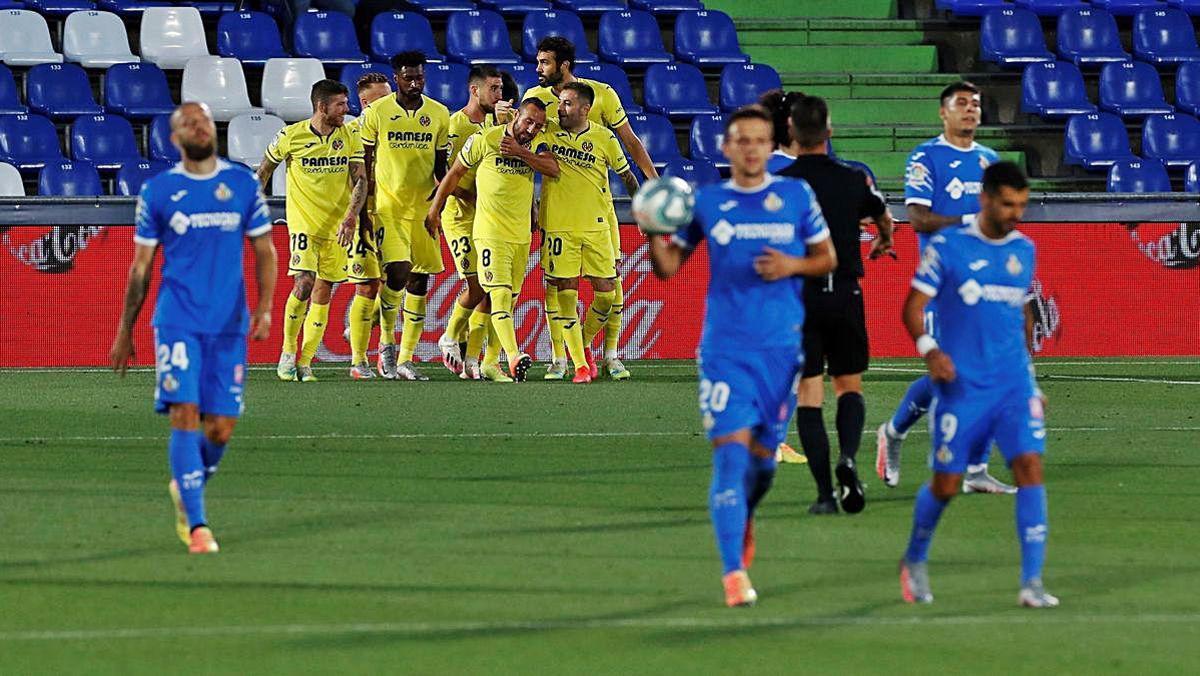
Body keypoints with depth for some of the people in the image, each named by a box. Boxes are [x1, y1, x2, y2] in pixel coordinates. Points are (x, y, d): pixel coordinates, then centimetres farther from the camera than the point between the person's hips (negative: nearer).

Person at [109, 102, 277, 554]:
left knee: (221, 428, 2)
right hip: (177, 323, -2)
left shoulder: (243, 184, 6)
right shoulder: (158, 191, 3)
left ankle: (186, 487, 33)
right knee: (185, 415, -14)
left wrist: (265, 308, -4)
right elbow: (141, 267, 9)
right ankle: (197, 525, -13)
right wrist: (125, 331, 10)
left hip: (229, 326, 2)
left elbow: (265, 250, 11)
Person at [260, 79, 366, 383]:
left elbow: (360, 180, -3)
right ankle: (287, 353, 0)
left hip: (337, 226, 3)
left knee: (323, 292, 4)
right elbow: (264, 170, 8)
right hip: (303, 222, -3)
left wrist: (351, 216, -19)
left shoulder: (351, 138, 0)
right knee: (304, 283, -18)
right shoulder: (291, 136, -7)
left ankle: (305, 363, 10)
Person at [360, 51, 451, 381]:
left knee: (419, 279, 3)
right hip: (388, 203, -4)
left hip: (424, 205, 4)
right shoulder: (376, 113, -2)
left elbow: (441, 162, 13)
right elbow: (365, 163, 2)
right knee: (397, 271, -19)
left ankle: (405, 359, 10)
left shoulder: (439, 114, 6)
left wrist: (442, 189, -6)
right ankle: (386, 343, 2)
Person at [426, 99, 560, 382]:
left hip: (522, 235, 5)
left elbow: (553, 169, -11)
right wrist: (434, 210, 9)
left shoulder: (536, 144, 7)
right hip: (491, 232, -5)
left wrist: (520, 152, -18)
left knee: (508, 299, 9)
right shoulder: (484, 140, -4)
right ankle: (514, 356, -32)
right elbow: (455, 173, 6)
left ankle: (490, 362, 18)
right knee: (499, 293, -18)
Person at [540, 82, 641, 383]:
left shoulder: (604, 138, 0)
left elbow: (626, 175, 11)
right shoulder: (548, 132, 0)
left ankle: (586, 346, 25)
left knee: (606, 290, 1)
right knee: (566, 293, -4)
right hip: (558, 227, 0)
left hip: (596, 225, 0)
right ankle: (580, 365, 0)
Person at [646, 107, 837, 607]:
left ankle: (743, 520, 43)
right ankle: (734, 572, -13)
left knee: (763, 454, 10)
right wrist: (653, 235, -14)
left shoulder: (797, 196, 5)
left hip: (782, 346, 1)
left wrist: (795, 265, -10)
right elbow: (667, 267, 7)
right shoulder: (705, 202, 4)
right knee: (731, 452, -12)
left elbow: (828, 259, 11)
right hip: (725, 350, -1)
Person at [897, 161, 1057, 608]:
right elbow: (914, 306, -4)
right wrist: (929, 349, -22)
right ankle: (915, 562, 31)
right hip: (962, 386, -3)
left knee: (1029, 465, -14)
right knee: (946, 484, 2)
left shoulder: (1024, 250, 10)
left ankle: (1032, 583, -15)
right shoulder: (947, 247, -4)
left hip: (1014, 384, 3)